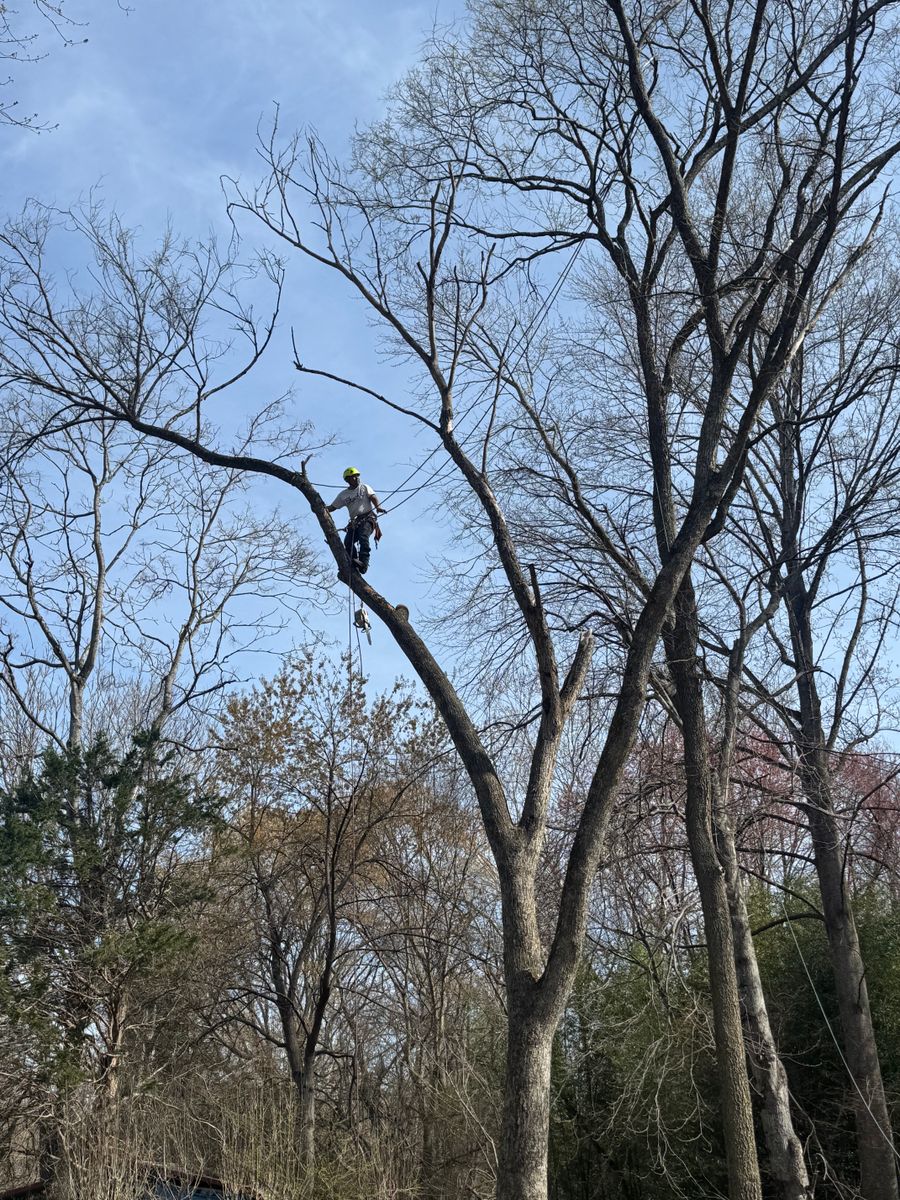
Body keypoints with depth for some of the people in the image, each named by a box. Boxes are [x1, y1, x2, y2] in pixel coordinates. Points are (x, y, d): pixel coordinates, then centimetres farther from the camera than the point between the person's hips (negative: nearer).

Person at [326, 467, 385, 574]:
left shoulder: (364, 487, 15)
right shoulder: (343, 495, 22)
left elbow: (373, 497, -1)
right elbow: (332, 507, 22)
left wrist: (378, 506, -24)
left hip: (368, 518, -4)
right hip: (354, 521, 4)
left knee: (363, 537, -31)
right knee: (348, 542, -21)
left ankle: (363, 563, -41)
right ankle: (354, 565, -27)